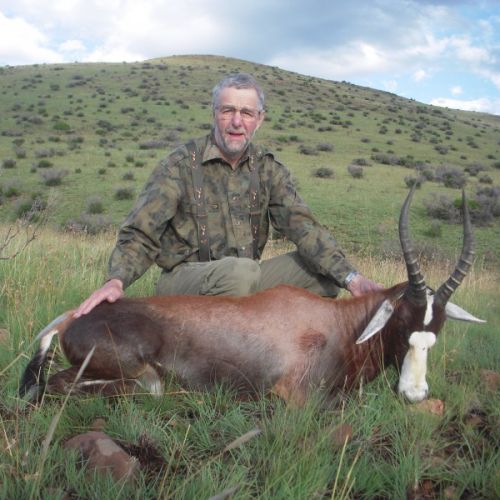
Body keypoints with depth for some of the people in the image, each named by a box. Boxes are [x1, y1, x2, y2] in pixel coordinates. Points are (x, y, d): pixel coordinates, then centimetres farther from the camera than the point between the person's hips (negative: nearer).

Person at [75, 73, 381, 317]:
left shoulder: (269, 169, 3)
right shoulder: (182, 164, -8)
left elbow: (302, 226, -9)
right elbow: (141, 234, -15)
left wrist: (350, 277, -24)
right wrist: (116, 281, -35)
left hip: (245, 281, 5)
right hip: (183, 280, -5)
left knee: (324, 270, -10)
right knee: (241, 271, -35)